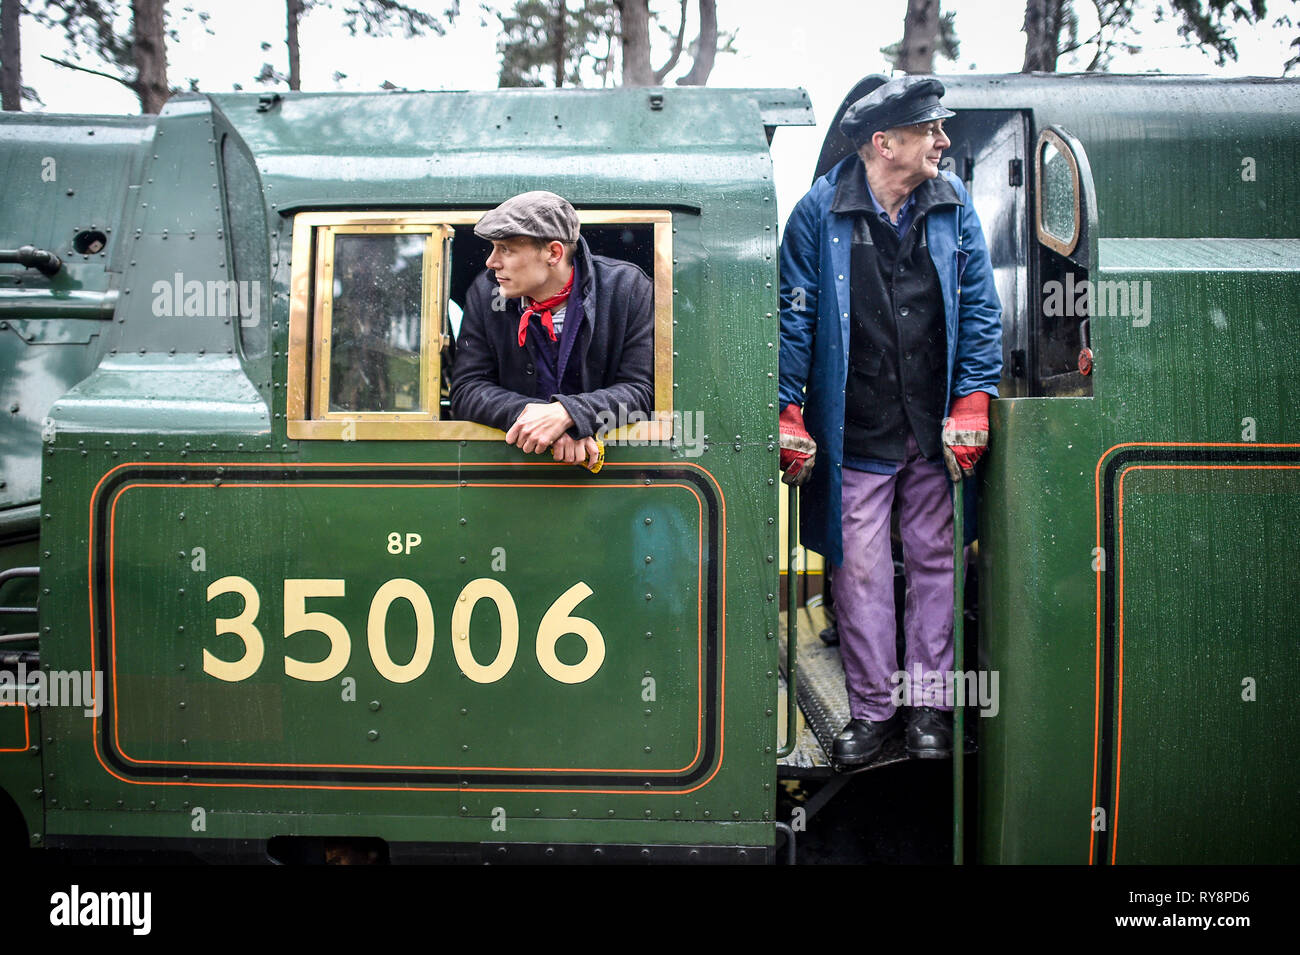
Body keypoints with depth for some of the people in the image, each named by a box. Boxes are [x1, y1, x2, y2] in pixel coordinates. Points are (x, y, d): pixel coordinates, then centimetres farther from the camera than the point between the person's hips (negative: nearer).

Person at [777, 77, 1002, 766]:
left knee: (934, 560, 9)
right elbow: (795, 317, -3)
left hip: (936, 430, 3)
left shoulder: (953, 205, 5)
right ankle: (872, 708, 18)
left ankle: (931, 704, 23)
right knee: (860, 569, 2)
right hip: (855, 432, -2)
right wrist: (787, 413, -7)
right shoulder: (820, 212, -4)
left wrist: (971, 402, -3)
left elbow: (980, 308, 5)